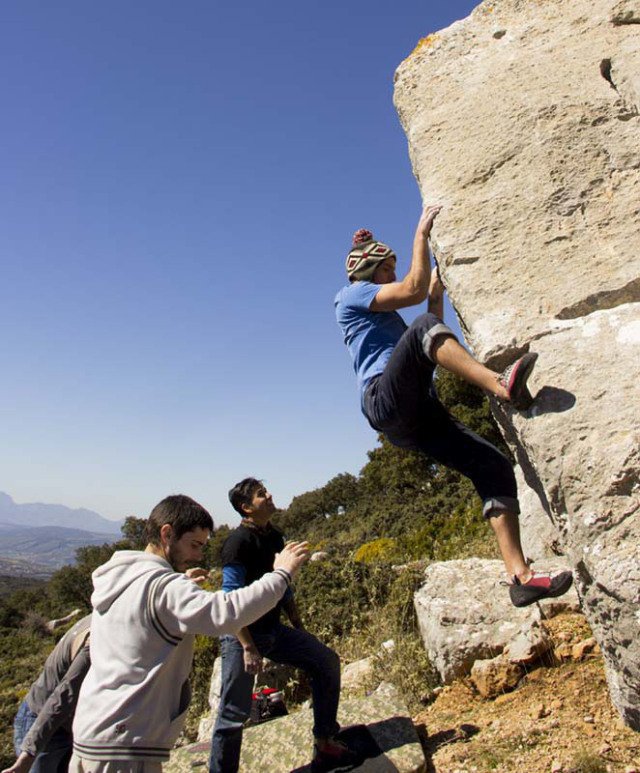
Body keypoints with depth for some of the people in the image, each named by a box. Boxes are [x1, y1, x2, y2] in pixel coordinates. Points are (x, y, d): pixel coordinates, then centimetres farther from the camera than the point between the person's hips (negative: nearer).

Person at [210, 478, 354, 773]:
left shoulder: (274, 537, 6)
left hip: (274, 630, 8)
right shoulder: (239, 541, -18)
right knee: (234, 713, -1)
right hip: (242, 635, -8)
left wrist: (299, 628, 17)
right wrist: (248, 647, -22)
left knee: (326, 662, 4)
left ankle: (324, 748, 16)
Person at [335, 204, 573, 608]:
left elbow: (437, 346, 41)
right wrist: (421, 234, 5)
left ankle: (520, 576, -8)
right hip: (387, 401, -8)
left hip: (420, 415, 8)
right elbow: (413, 290, -5)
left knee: (495, 466, -6)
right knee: (424, 330, -31)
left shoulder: (383, 316, 37)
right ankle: (502, 385, -46)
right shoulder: (353, 294, 11)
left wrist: (437, 294, 39)